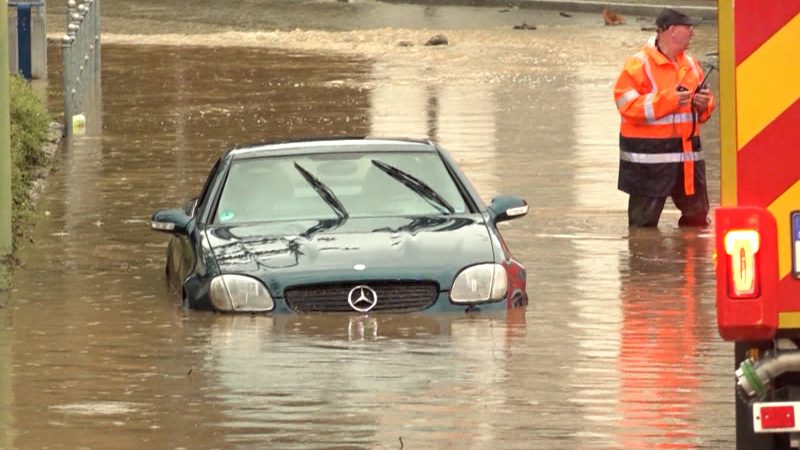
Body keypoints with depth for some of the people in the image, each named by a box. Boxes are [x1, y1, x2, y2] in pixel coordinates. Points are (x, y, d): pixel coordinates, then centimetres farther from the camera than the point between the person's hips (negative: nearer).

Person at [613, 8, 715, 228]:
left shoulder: (690, 65, 14)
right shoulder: (639, 65, -8)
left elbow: (701, 110, 25)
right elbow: (627, 105, -17)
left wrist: (704, 104, -1)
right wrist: (668, 100, -21)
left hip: (687, 153, 7)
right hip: (649, 156, -7)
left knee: (697, 217, 11)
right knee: (644, 222, -3)